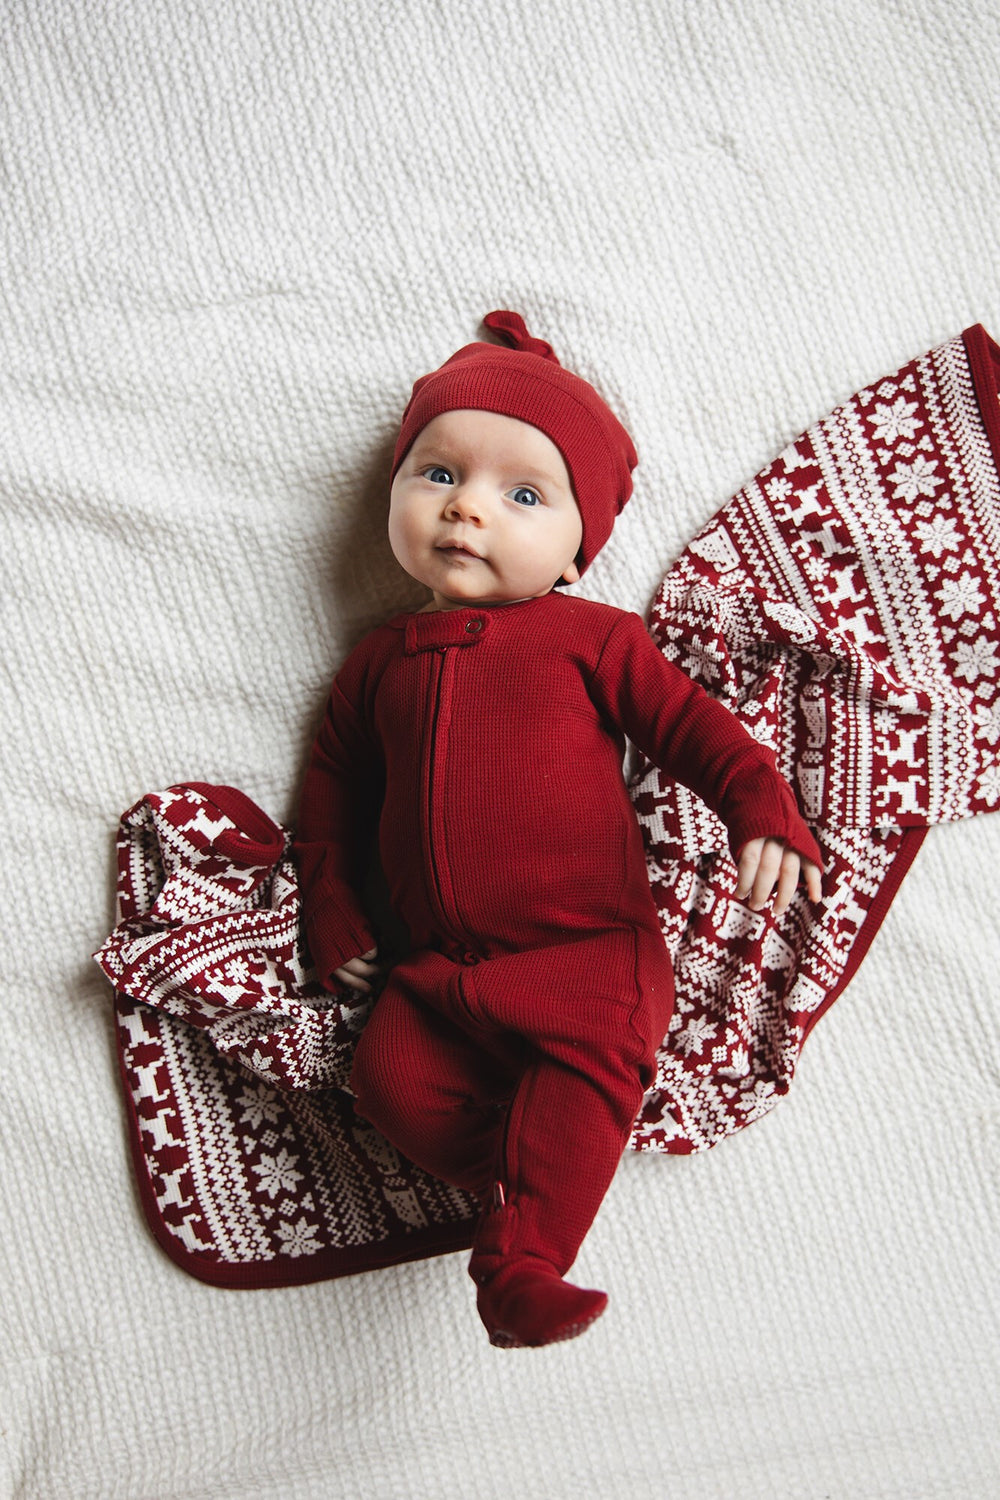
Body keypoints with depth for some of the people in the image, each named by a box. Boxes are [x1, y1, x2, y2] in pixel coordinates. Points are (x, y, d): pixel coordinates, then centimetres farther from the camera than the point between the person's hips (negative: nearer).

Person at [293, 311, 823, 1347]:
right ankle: (523, 1175, -2)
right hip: (441, 967, 4)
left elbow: (689, 722, 2)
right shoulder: (379, 661, 17)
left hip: (591, 950, -3)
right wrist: (332, 911, 16)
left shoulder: (589, 639, 5)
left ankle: (519, 1262, -24)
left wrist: (762, 812, -16)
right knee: (392, 1077, -18)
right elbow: (334, 781, 24)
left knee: (591, 1055, -29)